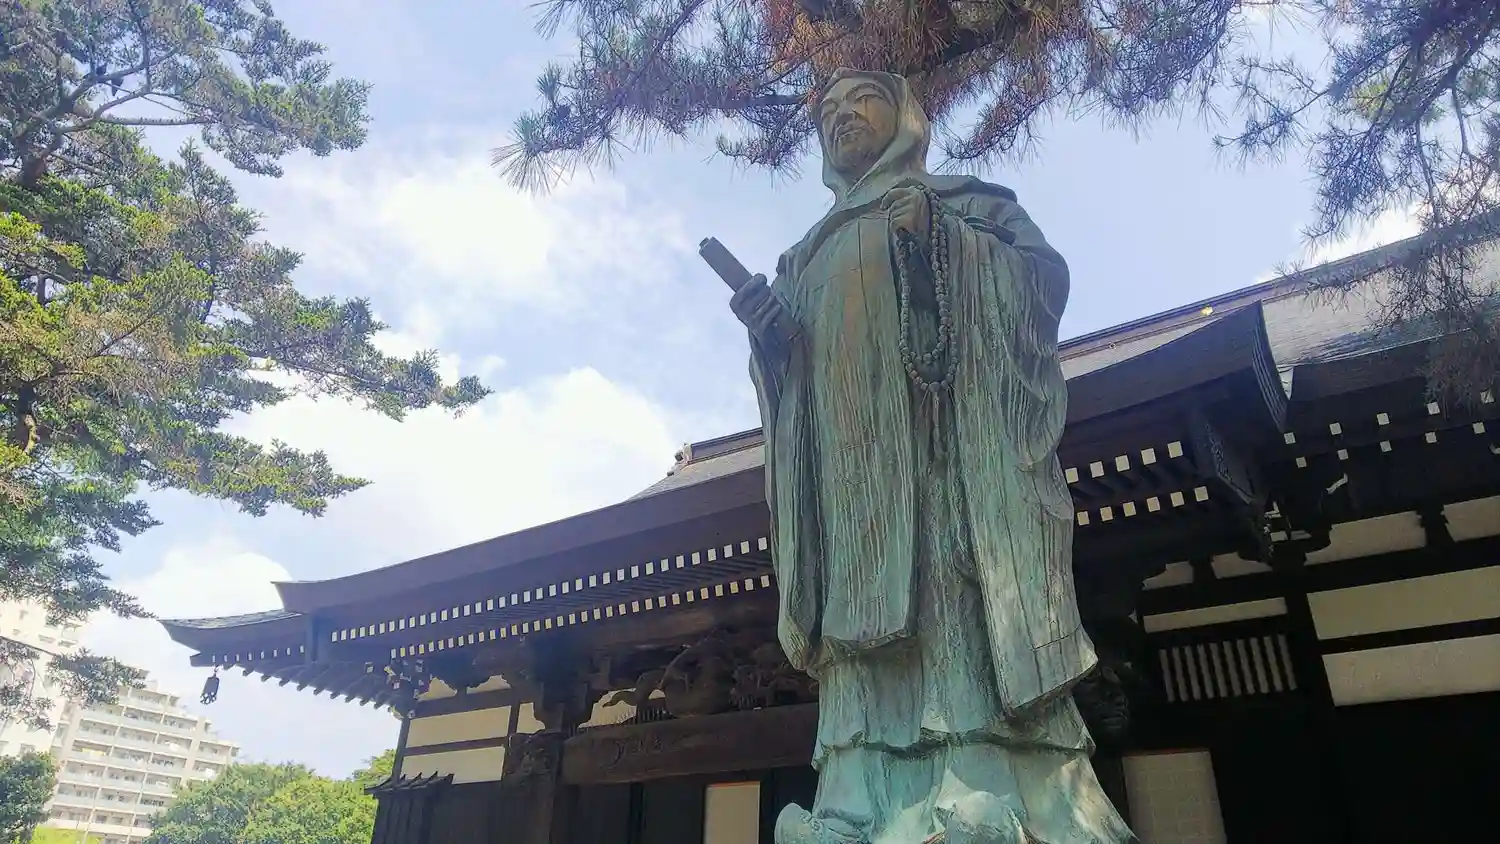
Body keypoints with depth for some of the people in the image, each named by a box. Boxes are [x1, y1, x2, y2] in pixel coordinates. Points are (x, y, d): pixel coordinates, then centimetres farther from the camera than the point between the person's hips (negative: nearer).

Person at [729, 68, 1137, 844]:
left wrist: (943, 238, -9)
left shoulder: (969, 199, 23)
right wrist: (767, 334, 0)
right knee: (871, 601, -14)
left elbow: (1048, 274, 5)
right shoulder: (810, 255, 32)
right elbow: (793, 368, 22)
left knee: (963, 607, -21)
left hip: (953, 439, -3)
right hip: (853, 455, 4)